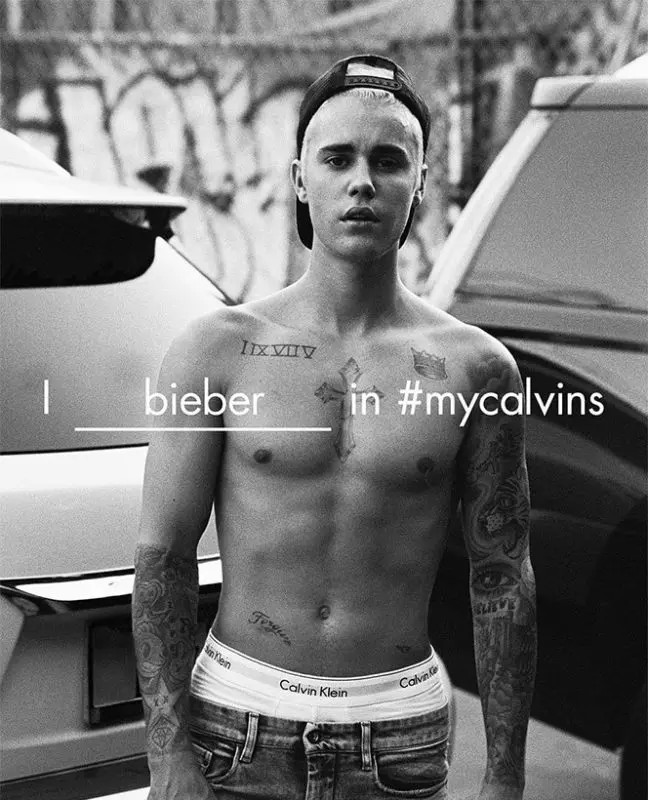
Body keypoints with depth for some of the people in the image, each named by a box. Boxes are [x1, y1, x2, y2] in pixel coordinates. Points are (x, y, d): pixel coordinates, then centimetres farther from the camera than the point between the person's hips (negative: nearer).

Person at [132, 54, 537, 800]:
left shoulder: (474, 368, -2)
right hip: (238, 725, 0)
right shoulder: (220, 350, -3)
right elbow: (162, 556, -3)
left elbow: (501, 578, 1)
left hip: (401, 736, 1)